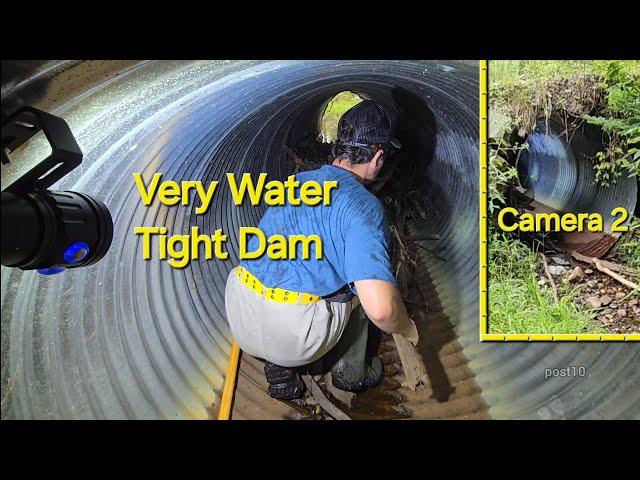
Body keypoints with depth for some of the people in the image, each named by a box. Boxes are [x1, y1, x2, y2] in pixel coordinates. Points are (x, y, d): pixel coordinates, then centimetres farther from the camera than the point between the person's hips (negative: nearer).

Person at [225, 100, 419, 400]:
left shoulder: (296, 181, 13)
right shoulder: (364, 206, -10)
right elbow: (380, 308, -21)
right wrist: (408, 330, 2)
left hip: (237, 318, 6)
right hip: (290, 337, -6)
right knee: (363, 281, 18)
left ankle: (279, 370, 22)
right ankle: (350, 372, 30)